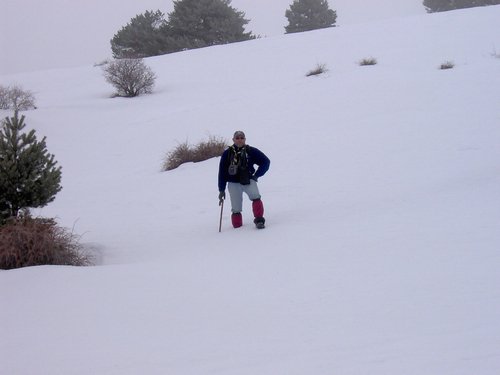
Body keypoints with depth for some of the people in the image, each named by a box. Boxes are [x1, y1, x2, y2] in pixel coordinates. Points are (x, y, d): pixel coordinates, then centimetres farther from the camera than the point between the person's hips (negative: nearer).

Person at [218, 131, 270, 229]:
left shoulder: (251, 151, -2)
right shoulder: (227, 154, -1)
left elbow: (266, 162, 6)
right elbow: (222, 172, 5)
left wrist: (256, 175, 0)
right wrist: (221, 190, 5)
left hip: (248, 181, 0)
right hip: (234, 183, 0)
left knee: (255, 197, -27)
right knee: (236, 209, -5)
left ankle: (259, 220, -21)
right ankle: (237, 227, 9)